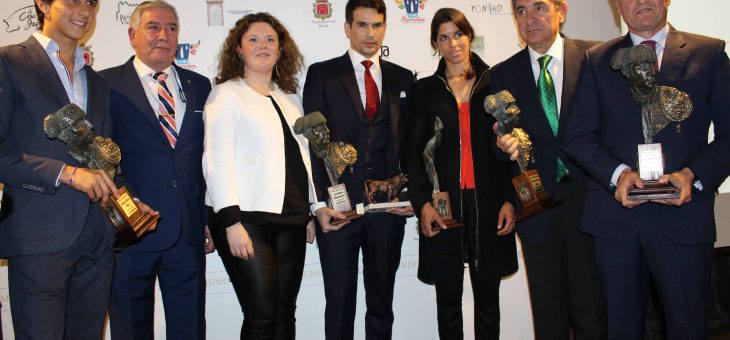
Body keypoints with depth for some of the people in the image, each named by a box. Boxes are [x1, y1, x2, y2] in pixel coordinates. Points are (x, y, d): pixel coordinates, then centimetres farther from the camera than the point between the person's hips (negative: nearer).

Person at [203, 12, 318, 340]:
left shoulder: (290, 97, 17)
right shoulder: (226, 94, -1)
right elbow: (217, 161, -8)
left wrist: (311, 210, 16)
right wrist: (232, 223, -15)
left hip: (290, 217, 6)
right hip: (246, 217, -6)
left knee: (285, 313, 8)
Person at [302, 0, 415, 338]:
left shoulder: (402, 78, 11)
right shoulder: (322, 74, 2)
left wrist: (410, 194, -2)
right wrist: (319, 202, -10)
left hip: (388, 208, 3)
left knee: (382, 300, 13)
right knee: (340, 301, 6)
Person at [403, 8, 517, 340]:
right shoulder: (424, 89, 7)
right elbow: (414, 149, 2)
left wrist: (510, 199, -4)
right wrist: (422, 202, -10)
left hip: (488, 201, 1)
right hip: (444, 203, 0)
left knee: (488, 293, 8)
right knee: (448, 295, 5)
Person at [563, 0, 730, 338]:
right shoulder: (597, 60, 9)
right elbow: (578, 135, 3)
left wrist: (694, 175, -14)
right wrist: (618, 173, -14)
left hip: (683, 216, -1)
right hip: (615, 215, 1)